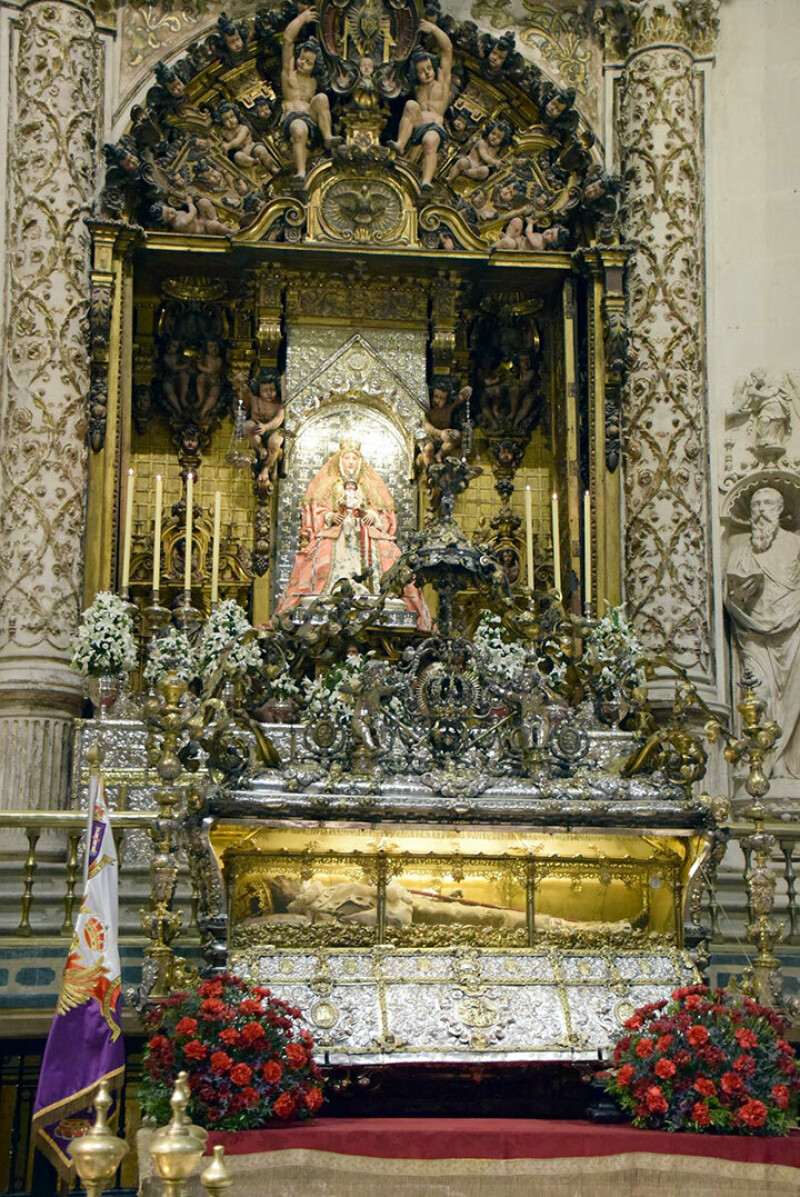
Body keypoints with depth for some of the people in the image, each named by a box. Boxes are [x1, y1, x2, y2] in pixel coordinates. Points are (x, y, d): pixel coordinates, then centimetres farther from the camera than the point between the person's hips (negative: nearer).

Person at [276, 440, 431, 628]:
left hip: (366, 536, 2)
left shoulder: (371, 484, 21)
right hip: (334, 535, -2)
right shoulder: (327, 482, 16)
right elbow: (315, 510, 8)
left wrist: (373, 516, -6)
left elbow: (385, 514, 16)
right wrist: (330, 517, -11)